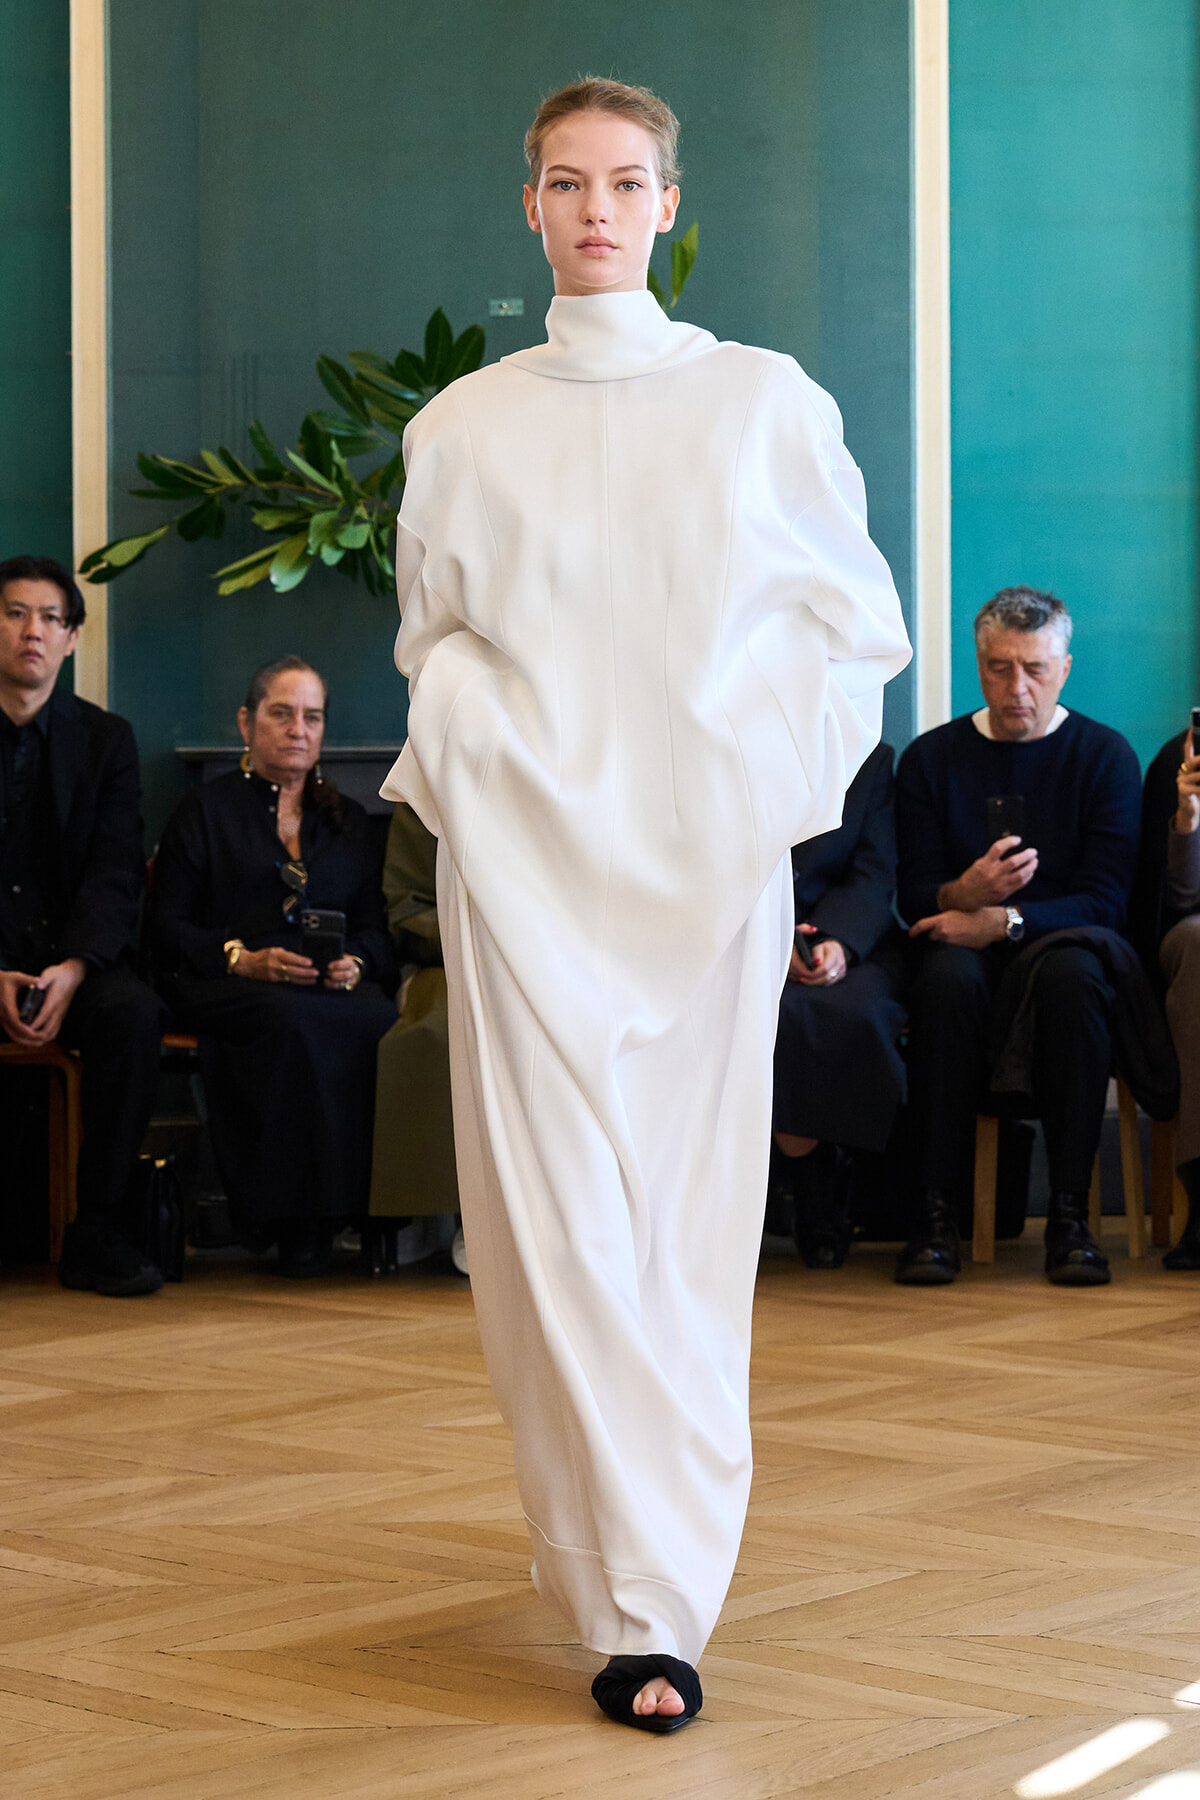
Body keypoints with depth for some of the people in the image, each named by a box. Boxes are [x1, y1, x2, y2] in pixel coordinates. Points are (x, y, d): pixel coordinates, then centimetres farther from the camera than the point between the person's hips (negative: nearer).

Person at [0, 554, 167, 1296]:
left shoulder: (106, 740, 9)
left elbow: (116, 875, 0)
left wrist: (71, 969, -20)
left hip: (72, 957, 2)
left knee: (133, 1011, -31)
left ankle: (100, 1230, -23)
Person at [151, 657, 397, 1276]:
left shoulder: (347, 819, 25)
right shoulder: (204, 811, 13)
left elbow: (375, 928, 18)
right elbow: (167, 930, 4)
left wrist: (355, 964, -6)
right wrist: (246, 959, -13)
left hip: (335, 988, 3)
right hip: (228, 989, -3)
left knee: (382, 1023, -35)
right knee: (293, 1022, -40)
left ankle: (372, 1205, -28)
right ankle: (295, 1222, -33)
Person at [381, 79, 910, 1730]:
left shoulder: (764, 401, 5)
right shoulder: (463, 429, 9)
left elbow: (854, 618, 11)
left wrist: (782, 756, -1)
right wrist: (467, 734, 1)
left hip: (707, 848, 0)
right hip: (523, 851, 1)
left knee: (687, 1213, -1)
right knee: (554, 1208, -7)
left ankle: (657, 1594, 6)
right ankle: (634, 1588, -2)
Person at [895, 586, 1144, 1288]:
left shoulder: (1105, 755, 3)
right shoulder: (931, 757, 8)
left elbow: (1106, 900, -6)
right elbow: (916, 895, 2)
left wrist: (1005, 920, -22)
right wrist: (964, 894, -22)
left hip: (1063, 945, -1)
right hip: (966, 945, 1)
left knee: (1071, 972, -37)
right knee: (949, 976, -35)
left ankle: (1070, 1213, -32)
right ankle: (937, 1213, -33)